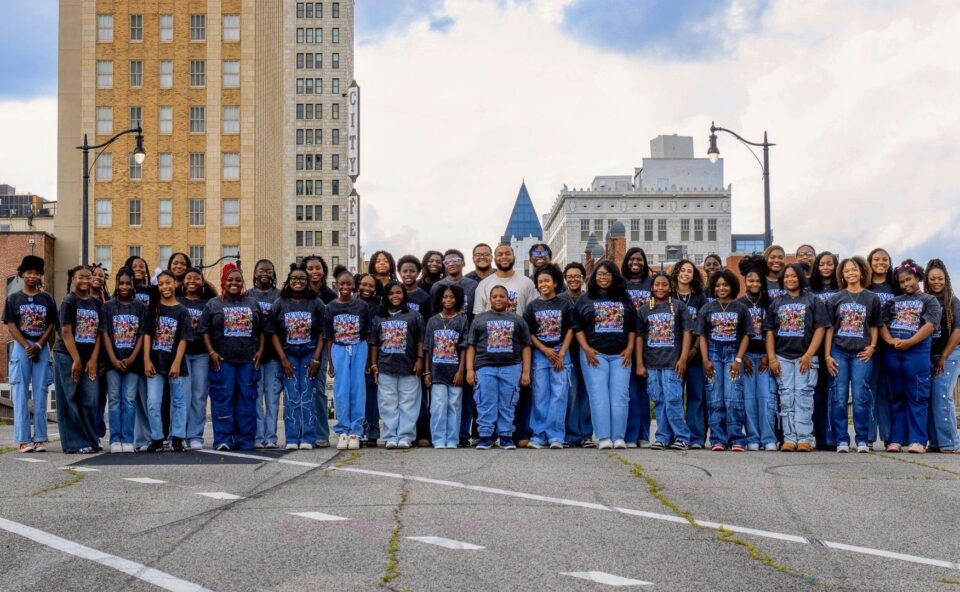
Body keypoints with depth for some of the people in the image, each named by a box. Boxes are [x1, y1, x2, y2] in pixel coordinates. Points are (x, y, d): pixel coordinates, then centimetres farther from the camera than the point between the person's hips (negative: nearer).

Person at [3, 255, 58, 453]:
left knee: (40, 394, 1)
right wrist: (27, 347, -12)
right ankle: (23, 439, -3)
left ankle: (40, 438, 3)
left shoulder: (47, 299, 10)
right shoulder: (13, 299, 6)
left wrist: (38, 346, -10)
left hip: (42, 348, 1)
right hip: (21, 348, -1)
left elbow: (51, 326, 6)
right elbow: (11, 326, -1)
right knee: (21, 394, -3)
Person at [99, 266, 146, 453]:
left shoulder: (140, 307, 7)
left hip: (132, 360, 0)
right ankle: (115, 440, 2)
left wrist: (132, 358, -8)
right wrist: (114, 360, -10)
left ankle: (127, 440, 2)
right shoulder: (108, 306, 5)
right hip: (113, 360, 0)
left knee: (129, 400, -1)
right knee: (114, 399, 0)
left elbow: (142, 334, 3)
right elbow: (105, 334, -1)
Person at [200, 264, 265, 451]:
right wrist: (212, 353, -7)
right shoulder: (213, 304, 7)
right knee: (223, 400, -4)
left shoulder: (252, 304, 14)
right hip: (222, 360, -2)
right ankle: (223, 440, 0)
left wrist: (260, 351, 3)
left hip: (248, 360, 2)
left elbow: (261, 331, 16)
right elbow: (205, 331, 4)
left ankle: (246, 441, 7)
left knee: (247, 400, 2)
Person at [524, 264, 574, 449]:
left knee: (558, 395, -5)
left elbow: (570, 330, 1)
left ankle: (555, 436, -4)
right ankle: (538, 436, 5)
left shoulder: (565, 305, 4)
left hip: (561, 353, -1)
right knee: (540, 396, 2)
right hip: (539, 354, 1)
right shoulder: (532, 307, 7)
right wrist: (545, 350, -7)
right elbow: (529, 333, 4)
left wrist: (561, 354, -7)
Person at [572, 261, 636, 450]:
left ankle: (619, 437, -2)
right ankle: (603, 438, -10)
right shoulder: (585, 300, 8)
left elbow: (633, 326, 14)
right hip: (594, 354, -1)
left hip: (620, 355, 2)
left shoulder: (625, 300, 13)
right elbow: (577, 326, 5)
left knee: (620, 396, -3)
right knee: (599, 396, -7)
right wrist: (586, 349, -7)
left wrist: (629, 349, 2)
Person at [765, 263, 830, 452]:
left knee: (803, 397, -6)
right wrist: (771, 358, 1)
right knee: (786, 399, 1)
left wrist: (808, 355, -11)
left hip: (805, 358, -3)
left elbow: (820, 329, -2)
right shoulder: (776, 303, 13)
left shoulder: (813, 301, 5)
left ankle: (804, 438, -5)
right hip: (782, 357, 3)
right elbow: (769, 331, 11)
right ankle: (789, 438, 2)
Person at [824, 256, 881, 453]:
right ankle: (842, 440, 4)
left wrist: (872, 346, -3)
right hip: (838, 352, 1)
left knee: (861, 397, -3)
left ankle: (862, 440, 5)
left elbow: (874, 326, 12)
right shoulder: (835, 299, 7)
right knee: (838, 398, -1)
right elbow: (829, 328, 6)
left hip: (861, 353, -1)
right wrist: (827, 355, 0)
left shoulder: (872, 298, 7)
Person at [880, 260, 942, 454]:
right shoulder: (894, 301, 19)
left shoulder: (929, 300, 8)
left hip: (917, 352, -4)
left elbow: (930, 325, -6)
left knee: (917, 397, -5)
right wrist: (890, 340, -12)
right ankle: (896, 440, 7)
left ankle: (917, 440, -5)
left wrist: (909, 342, -16)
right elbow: (881, 322, 8)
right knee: (897, 397, 6)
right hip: (892, 352, 4)